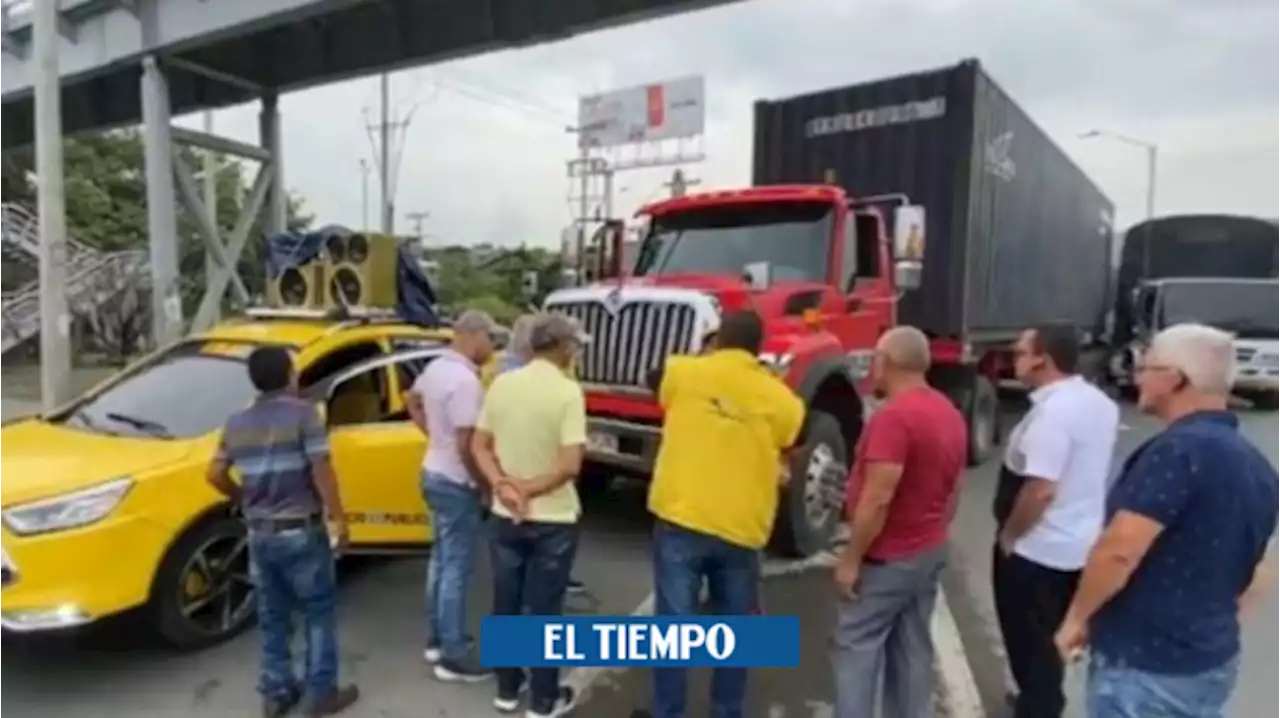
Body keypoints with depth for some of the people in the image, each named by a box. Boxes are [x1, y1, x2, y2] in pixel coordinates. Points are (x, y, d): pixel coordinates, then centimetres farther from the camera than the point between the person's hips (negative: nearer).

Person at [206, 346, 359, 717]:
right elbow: (321, 470, -16)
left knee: (272, 617, 16)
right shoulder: (303, 413, -12)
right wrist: (338, 517, -9)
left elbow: (215, 475, 9)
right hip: (301, 531, -6)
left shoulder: (237, 423, 6)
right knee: (319, 611, 7)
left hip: (259, 533, 6)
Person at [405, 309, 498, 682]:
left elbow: (413, 401, 24)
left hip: (434, 473, 10)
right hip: (457, 484, -10)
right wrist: (486, 486, -15)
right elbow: (466, 446, -26)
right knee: (457, 569, 0)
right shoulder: (465, 380, -25)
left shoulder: (435, 367, 4)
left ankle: (437, 639, 33)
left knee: (441, 559, 20)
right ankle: (453, 657, 11)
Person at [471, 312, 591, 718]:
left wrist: (502, 485, -10)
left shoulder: (501, 384, 0)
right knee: (544, 611, 8)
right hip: (553, 520, -5)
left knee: (505, 605, 17)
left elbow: (479, 445, 1)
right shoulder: (568, 392, -17)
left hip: (505, 516, 5)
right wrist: (528, 488, -12)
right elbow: (570, 465, -22)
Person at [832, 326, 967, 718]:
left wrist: (851, 558, -17)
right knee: (913, 649, 15)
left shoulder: (893, 416, -23)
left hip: (886, 559, -9)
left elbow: (877, 500, -25)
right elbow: (953, 490, 14)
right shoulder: (950, 413, 7)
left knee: (857, 649, 1)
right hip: (929, 552, 9)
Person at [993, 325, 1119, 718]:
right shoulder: (1101, 403, 4)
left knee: (1030, 639, 9)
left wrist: (1008, 536, -16)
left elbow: (1040, 490, -30)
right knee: (1051, 636, 24)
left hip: (1037, 549, -9)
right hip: (1081, 544, 9)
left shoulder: (1052, 411, -26)